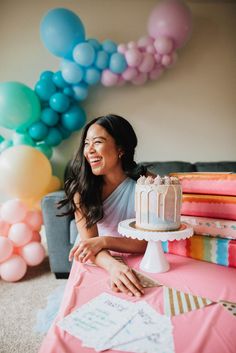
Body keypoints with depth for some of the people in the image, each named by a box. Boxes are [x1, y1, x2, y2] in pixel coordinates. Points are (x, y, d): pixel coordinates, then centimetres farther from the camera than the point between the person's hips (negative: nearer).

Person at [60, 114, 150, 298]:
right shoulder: (81, 186, -12)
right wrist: (113, 265, -40)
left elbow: (148, 243, -16)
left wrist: (104, 241, -30)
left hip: (135, 265, 0)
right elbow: (89, 241, -19)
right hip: (96, 266, 1)